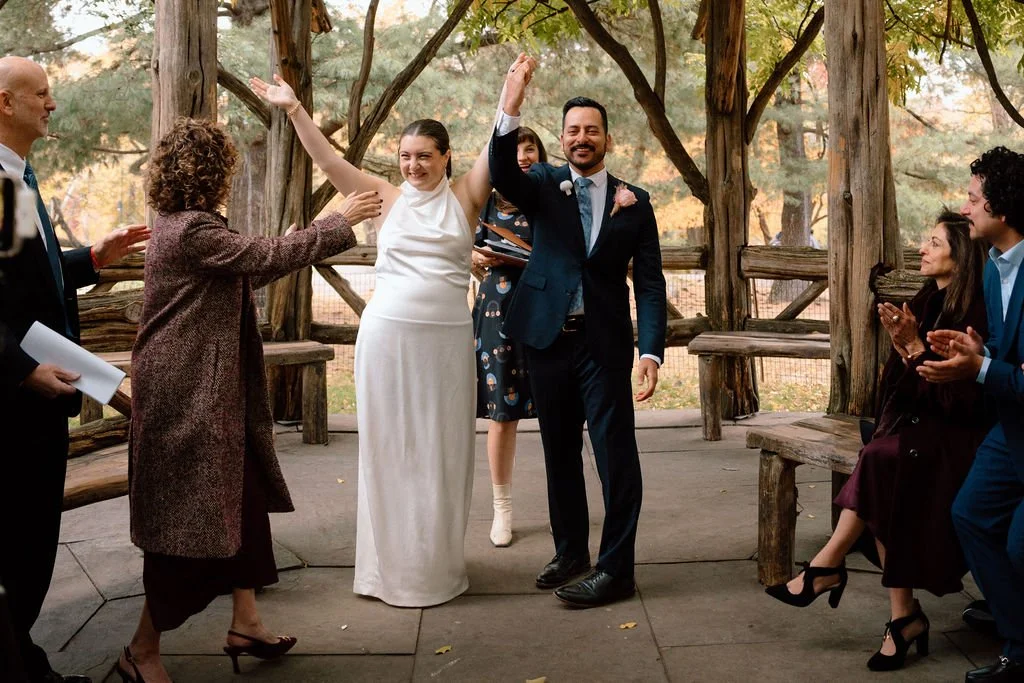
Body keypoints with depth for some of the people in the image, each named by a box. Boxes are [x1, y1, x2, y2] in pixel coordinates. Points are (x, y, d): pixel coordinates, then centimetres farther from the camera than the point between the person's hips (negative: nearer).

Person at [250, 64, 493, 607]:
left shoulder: (464, 197, 6)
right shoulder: (387, 197, 6)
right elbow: (328, 161, 2)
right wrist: (294, 109, -6)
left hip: (447, 337, 0)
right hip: (387, 333, 1)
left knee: (441, 450, 6)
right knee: (388, 446, 5)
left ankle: (436, 564, 19)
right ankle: (390, 564, 16)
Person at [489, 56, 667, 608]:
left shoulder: (633, 202, 3)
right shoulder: (544, 186, 5)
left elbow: (650, 284, 0)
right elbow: (502, 175, -18)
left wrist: (651, 352, -12)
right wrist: (510, 105, -31)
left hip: (604, 344, -2)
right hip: (547, 337, 2)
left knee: (616, 454, -4)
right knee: (559, 453, 12)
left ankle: (616, 569, 5)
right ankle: (570, 552, 27)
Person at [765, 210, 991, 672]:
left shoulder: (975, 313, -11)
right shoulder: (926, 302, 11)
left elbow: (960, 395, -17)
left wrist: (915, 346, -19)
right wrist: (900, 344, -8)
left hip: (954, 435, -6)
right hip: (914, 427, 6)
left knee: (882, 461, -31)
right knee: (887, 490, -23)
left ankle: (828, 565, -17)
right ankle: (904, 615, -20)